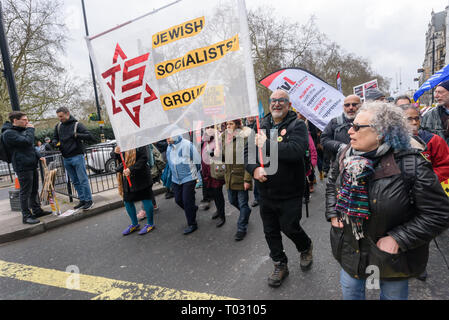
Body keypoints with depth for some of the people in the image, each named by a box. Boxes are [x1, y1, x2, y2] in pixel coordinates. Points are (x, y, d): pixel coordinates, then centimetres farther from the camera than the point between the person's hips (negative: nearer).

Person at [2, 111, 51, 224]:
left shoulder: (22, 130, 18)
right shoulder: (8, 133, -13)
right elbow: (27, 141, -24)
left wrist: (39, 156, 12)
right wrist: (30, 129, -10)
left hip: (32, 165, 9)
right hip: (23, 167, -9)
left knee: (34, 190, 16)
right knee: (25, 192, -2)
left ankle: (37, 210, 28)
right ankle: (26, 216, 7)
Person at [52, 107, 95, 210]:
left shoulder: (77, 125, -6)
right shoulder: (58, 126, 11)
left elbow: (90, 137, -13)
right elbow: (55, 138, 24)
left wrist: (77, 135, -26)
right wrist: (55, 143, 1)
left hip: (77, 157, -6)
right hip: (66, 159, 6)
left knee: (83, 180, -4)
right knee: (75, 181, 11)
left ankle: (89, 200, 5)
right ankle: (82, 200, 20)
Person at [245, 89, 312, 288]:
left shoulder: (297, 125, -10)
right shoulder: (262, 126, 6)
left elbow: (296, 151, -28)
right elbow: (247, 152, 4)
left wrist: (266, 144, -23)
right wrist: (254, 169, -15)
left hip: (289, 192, -5)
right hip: (266, 192, 5)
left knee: (289, 227, 8)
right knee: (270, 231, 15)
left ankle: (306, 248, 43)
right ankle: (280, 265, 37)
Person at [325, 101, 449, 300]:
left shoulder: (412, 166, -24)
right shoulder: (345, 155, -8)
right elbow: (332, 184, 10)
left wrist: (398, 239, -22)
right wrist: (332, 213, -2)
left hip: (392, 256, -3)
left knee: (392, 294, 23)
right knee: (350, 290, 24)